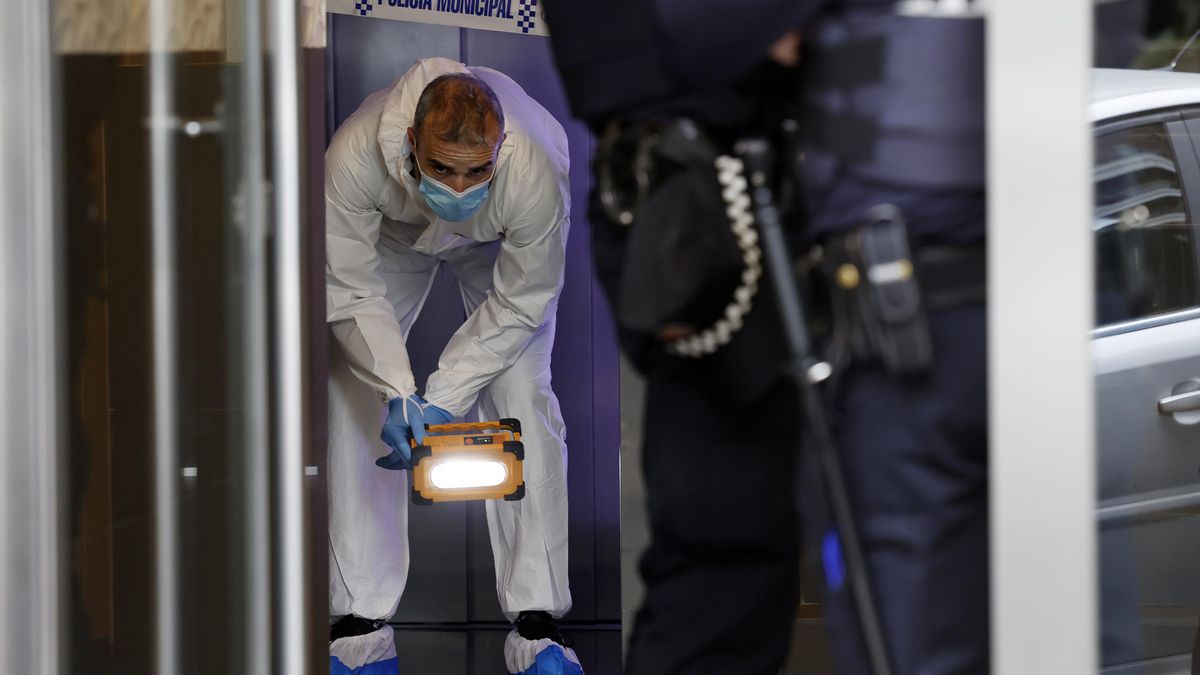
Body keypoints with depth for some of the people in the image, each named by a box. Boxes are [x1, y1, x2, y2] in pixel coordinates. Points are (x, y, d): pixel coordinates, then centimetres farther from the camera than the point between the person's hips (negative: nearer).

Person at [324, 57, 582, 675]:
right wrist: (399, 395, -37)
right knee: (353, 399, -12)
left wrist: (443, 400, -30)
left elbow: (519, 303, -26)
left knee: (522, 398, -16)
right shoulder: (354, 157, -42)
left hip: (499, 245, -1)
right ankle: (360, 625, -7)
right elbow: (351, 292, -27)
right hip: (392, 233, 1)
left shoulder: (536, 174, -43)